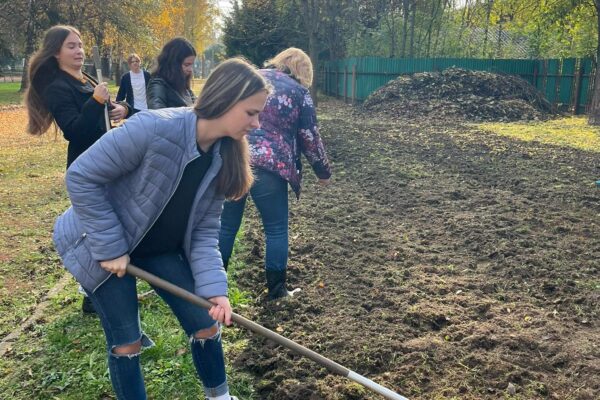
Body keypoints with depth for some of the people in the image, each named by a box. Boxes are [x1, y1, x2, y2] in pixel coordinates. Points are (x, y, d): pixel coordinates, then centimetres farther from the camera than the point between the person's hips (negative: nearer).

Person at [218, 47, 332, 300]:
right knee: (276, 230, 11)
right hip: (269, 166, -4)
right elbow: (310, 138, 7)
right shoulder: (299, 92, 6)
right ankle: (276, 291, 19)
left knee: (226, 225, 15)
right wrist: (324, 171, 19)